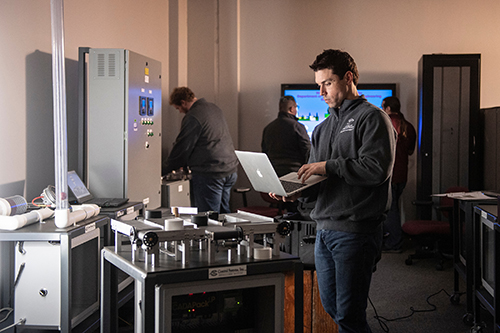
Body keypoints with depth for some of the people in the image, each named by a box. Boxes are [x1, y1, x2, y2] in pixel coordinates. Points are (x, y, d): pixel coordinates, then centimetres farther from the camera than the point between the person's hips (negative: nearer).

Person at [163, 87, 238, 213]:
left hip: (209, 173, -9)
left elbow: (182, 147, -9)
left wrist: (168, 169, 6)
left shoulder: (192, 117, -13)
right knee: (223, 212, 16)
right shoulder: (214, 108, 16)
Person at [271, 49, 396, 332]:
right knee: (331, 307, 14)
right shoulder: (323, 128, 19)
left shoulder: (372, 118, -4)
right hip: (324, 229, 8)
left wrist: (327, 166, -15)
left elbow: (376, 169, -19)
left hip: (356, 231, -8)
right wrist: (296, 192, 1)